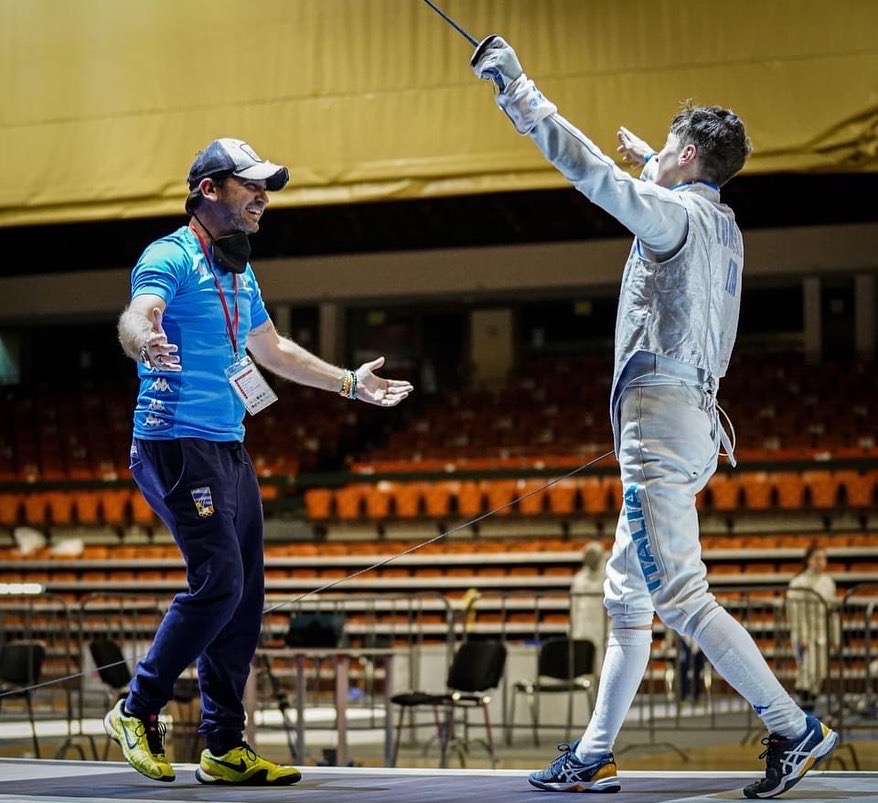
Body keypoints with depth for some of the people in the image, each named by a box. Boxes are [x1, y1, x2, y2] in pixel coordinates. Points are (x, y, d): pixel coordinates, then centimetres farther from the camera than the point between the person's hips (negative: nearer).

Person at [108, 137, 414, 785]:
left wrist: (350, 383, 41)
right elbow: (136, 317, -28)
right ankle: (138, 711, -2)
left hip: (231, 449, 9)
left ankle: (226, 747, 11)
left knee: (245, 596, 6)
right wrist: (147, 341, -52)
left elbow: (272, 349, 34)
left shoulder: (240, 273, 20)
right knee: (219, 581, -16)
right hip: (178, 442, -9)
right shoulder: (171, 257, -8)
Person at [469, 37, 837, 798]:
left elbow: (588, 167, -19)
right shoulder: (721, 226, 14)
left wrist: (515, 86, -15)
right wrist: (651, 163, 53)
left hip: (663, 428, -10)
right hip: (690, 422, 10)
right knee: (627, 596, 12)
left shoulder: (677, 214, -10)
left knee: (681, 598, -11)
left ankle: (794, 730, -11)